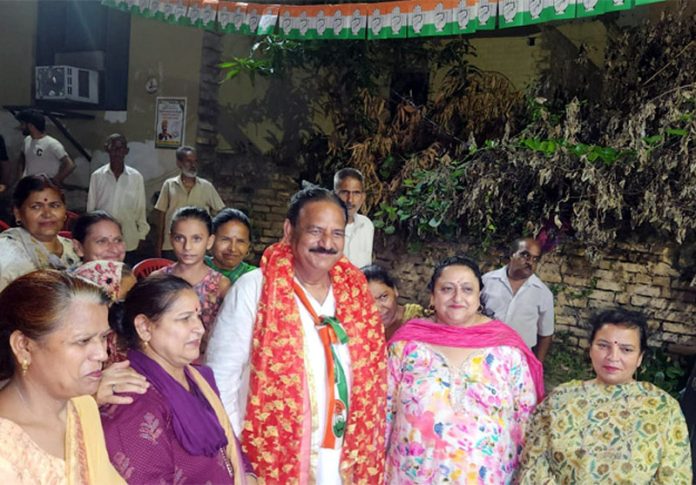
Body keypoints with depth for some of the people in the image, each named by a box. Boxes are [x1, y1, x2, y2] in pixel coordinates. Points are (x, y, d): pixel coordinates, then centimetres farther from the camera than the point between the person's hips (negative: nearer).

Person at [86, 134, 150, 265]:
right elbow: (91, 207, 5)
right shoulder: (97, 176, -2)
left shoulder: (136, 177, -3)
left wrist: (142, 234, 5)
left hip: (129, 241, 0)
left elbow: (141, 208, 3)